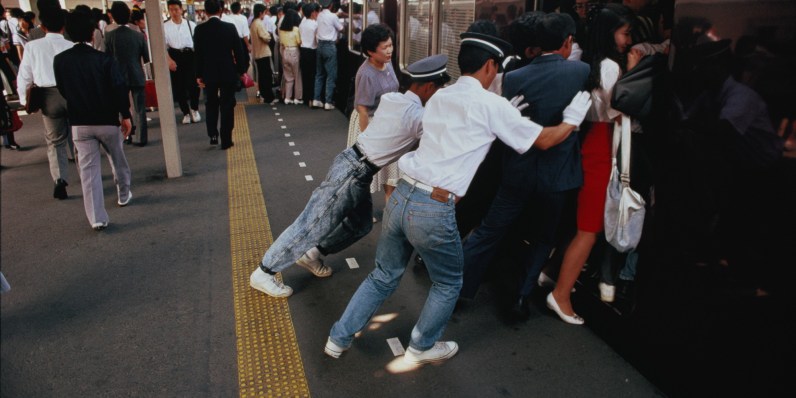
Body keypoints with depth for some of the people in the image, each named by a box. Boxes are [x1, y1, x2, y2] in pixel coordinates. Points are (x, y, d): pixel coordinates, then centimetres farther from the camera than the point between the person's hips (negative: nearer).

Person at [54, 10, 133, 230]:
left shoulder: (60, 60, -2)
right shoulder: (104, 59, -11)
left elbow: (62, 90, 7)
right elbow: (119, 88, -15)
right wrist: (126, 115, -6)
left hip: (79, 123, 2)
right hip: (107, 120, -1)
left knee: (88, 169, 2)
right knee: (117, 160, 21)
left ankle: (97, 218, -3)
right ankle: (124, 195, 39)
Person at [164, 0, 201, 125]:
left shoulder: (191, 24, 1)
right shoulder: (165, 26, 2)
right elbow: (163, 45, -2)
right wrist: (169, 60, -15)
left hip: (190, 55, -1)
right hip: (175, 56, 1)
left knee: (193, 83, -5)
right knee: (178, 86, 5)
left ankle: (194, 110, 20)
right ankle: (186, 113, 20)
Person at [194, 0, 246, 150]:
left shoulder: (199, 29, -5)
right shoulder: (230, 27, -8)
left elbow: (198, 54, -1)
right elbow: (238, 51, -5)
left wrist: (199, 75, 7)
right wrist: (241, 70, 6)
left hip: (209, 73, 1)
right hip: (228, 72, -1)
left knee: (211, 104, 20)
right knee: (227, 105, 5)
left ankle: (213, 134, 15)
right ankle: (226, 140, 6)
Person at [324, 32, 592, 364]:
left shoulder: (438, 97, 15)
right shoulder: (492, 105, -3)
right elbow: (544, 140, 5)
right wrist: (572, 118, 23)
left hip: (400, 197, 6)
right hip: (434, 211, -6)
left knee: (384, 276, 24)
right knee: (448, 283, 21)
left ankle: (339, 338, 34)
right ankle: (422, 347, 36)